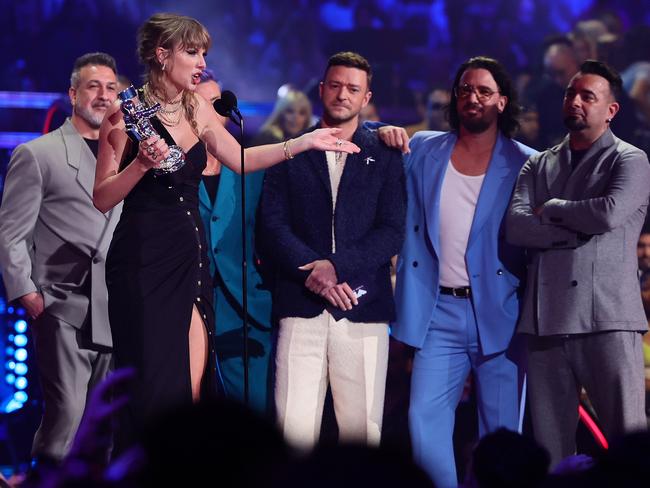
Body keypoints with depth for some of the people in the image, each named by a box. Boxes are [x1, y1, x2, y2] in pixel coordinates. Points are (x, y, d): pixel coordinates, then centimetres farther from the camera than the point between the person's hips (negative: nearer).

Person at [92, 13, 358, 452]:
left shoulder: (196, 108, 10)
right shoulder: (128, 114, -8)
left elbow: (241, 160, 17)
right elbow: (102, 199, -8)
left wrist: (304, 143, 11)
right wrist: (142, 164, -23)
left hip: (190, 256, 6)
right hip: (143, 258, -6)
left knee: (191, 387, 1)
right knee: (153, 387, -6)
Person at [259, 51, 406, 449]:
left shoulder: (384, 155, 11)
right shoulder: (290, 153, 13)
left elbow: (392, 232, 2)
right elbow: (273, 225, 4)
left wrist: (336, 266, -11)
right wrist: (314, 272, -11)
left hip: (363, 311, 0)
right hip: (302, 309, 0)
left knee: (362, 429, -2)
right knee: (294, 428, -7)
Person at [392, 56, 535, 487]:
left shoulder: (524, 164, 2)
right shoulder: (422, 151, 10)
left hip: (500, 314, -2)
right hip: (440, 312, 2)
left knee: (502, 430, 1)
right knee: (425, 418, -9)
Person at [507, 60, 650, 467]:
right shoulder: (539, 165, 17)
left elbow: (610, 213, -14)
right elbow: (516, 227, 2)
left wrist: (550, 209, 0)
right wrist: (580, 229, -7)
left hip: (607, 320, -4)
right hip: (546, 321, 4)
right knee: (550, 441, 5)